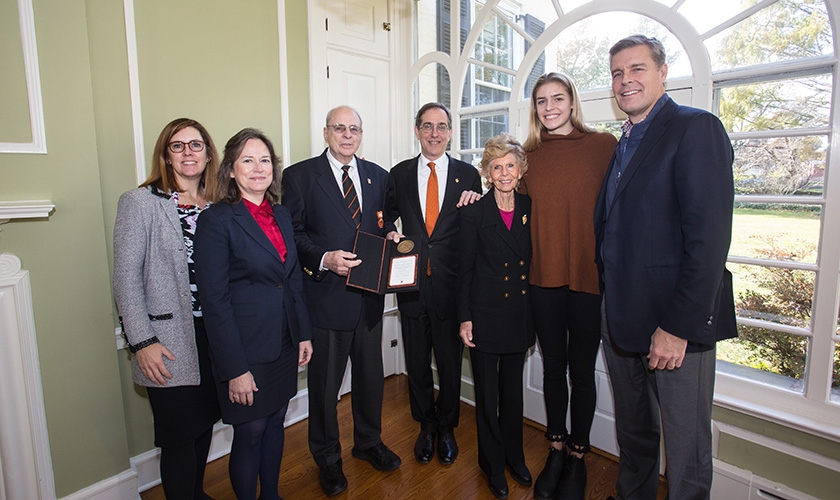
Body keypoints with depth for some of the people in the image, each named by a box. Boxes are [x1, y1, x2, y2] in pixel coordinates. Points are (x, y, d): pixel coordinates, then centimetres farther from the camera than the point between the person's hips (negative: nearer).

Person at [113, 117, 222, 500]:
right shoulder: (140, 202, -6)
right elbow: (126, 278, -8)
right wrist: (141, 342, -13)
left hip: (214, 335, 5)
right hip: (169, 343, -4)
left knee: (205, 423, 19)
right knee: (179, 434, 6)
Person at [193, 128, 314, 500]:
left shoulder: (281, 214, 7)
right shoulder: (216, 220, -13)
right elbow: (215, 301, -15)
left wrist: (304, 333, 8)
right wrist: (235, 369, -15)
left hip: (284, 343, 6)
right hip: (246, 348, -6)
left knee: (275, 423, 19)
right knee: (250, 433, 8)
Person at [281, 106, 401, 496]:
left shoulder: (378, 176, 10)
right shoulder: (299, 176, -3)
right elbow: (292, 234, -7)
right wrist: (325, 258, -22)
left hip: (370, 294, 5)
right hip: (327, 295, -4)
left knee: (371, 375, 19)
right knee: (325, 382, 11)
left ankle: (369, 442, 44)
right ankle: (327, 457, 35)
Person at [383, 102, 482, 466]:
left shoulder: (468, 175, 2)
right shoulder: (399, 174, 6)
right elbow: (388, 215, 14)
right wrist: (390, 234, -7)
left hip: (451, 285, -1)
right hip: (412, 283, 2)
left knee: (450, 362, 13)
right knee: (417, 363, 15)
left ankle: (446, 428, 37)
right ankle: (426, 426, 38)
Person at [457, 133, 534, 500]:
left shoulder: (529, 208, 3)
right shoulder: (474, 213, -6)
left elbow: (531, 261, 7)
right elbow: (465, 269, -5)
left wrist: (534, 316, 5)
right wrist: (464, 317, -7)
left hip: (519, 314, 3)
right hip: (486, 315, -3)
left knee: (513, 388, 17)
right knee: (487, 393, 9)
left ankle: (514, 456, 38)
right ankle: (493, 464, 30)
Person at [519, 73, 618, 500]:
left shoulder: (603, 145, -1)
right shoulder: (530, 155, 8)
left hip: (588, 276, -2)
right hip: (543, 276, 3)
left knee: (581, 370, 9)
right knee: (552, 366, 14)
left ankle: (577, 457, 30)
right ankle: (556, 451, 33)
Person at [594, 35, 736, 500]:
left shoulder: (696, 128, -9)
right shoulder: (622, 144, 16)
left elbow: (709, 235, -18)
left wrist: (679, 326, -21)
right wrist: (610, 300, 6)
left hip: (676, 322, -7)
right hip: (621, 318, 8)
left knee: (686, 445, 9)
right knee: (632, 431, 23)